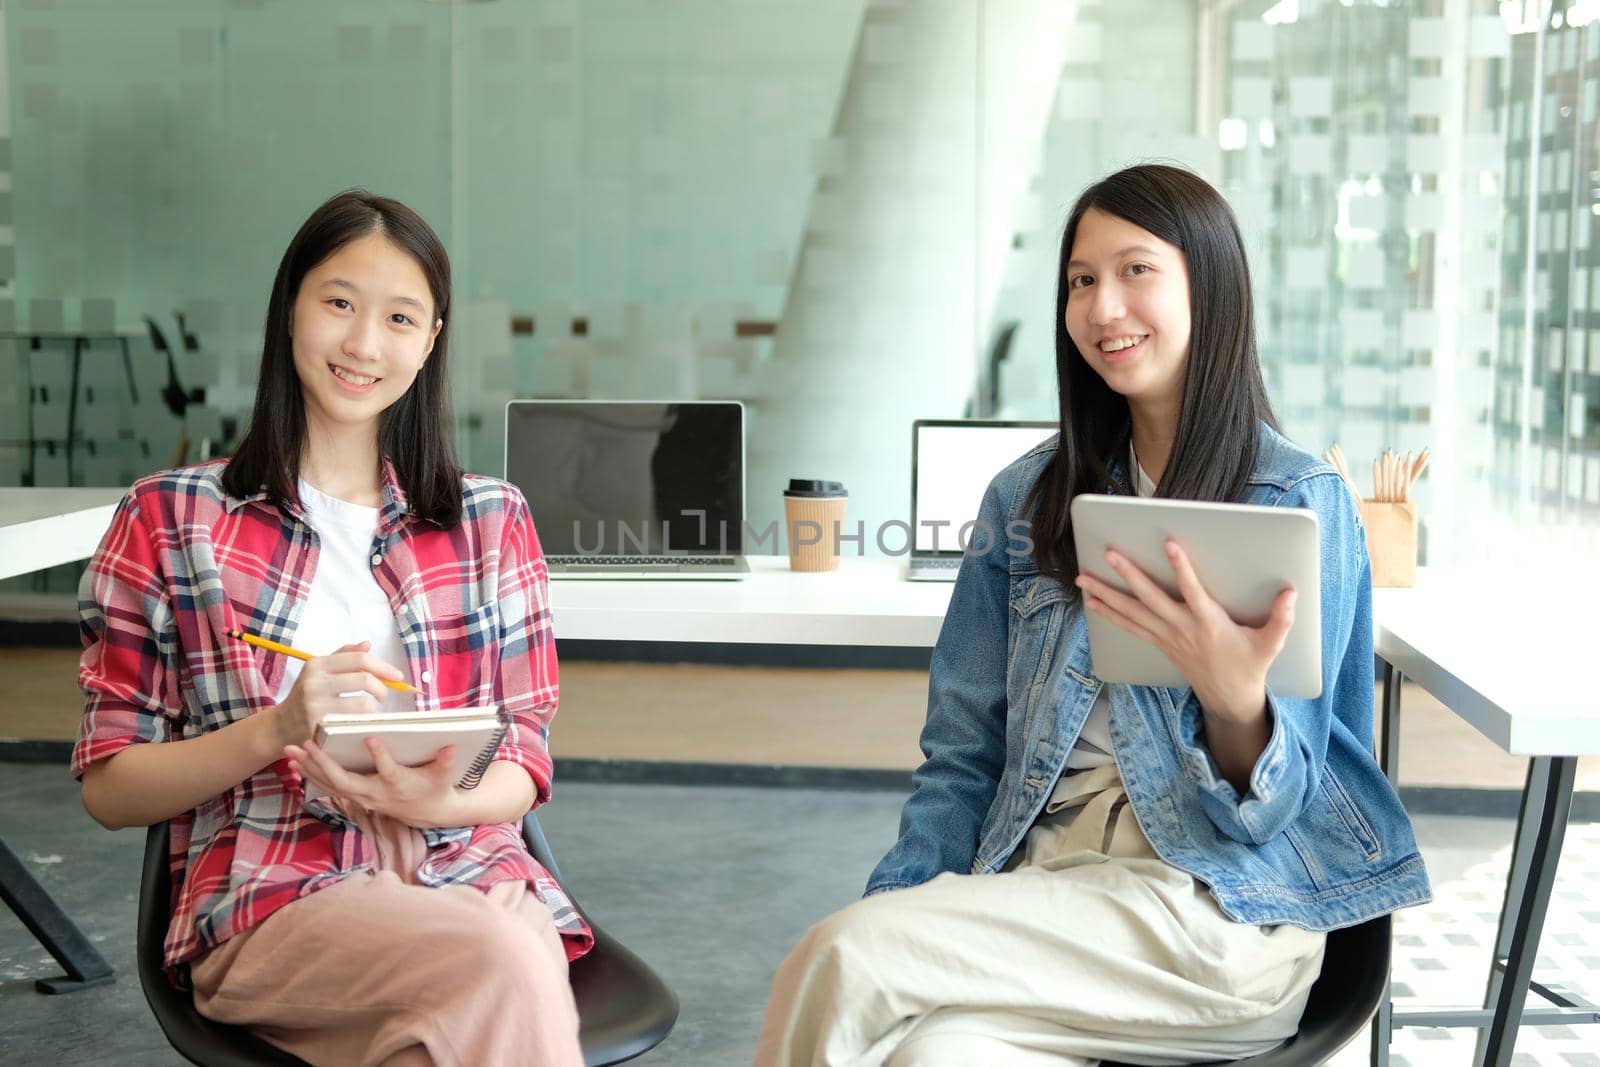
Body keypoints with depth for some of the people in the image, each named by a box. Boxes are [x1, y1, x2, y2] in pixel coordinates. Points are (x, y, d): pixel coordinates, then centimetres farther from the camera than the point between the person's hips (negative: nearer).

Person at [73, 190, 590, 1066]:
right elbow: (107, 786, 7)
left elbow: (524, 764, 13)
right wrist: (276, 729, -11)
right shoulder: (169, 520, 10)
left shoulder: (492, 521, 17)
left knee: (509, 990, -35)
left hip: (471, 871, 3)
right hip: (270, 892, -2)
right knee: (500, 967, -35)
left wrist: (436, 800, -11)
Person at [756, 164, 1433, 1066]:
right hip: (1038, 878, 4)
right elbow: (963, 750, 11)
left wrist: (1234, 702, -25)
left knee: (843, 960, -24)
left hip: (1218, 906, -3)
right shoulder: (1030, 497, 13)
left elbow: (1265, 813, -3)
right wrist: (903, 907, -6)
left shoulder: (1302, 503, -1)